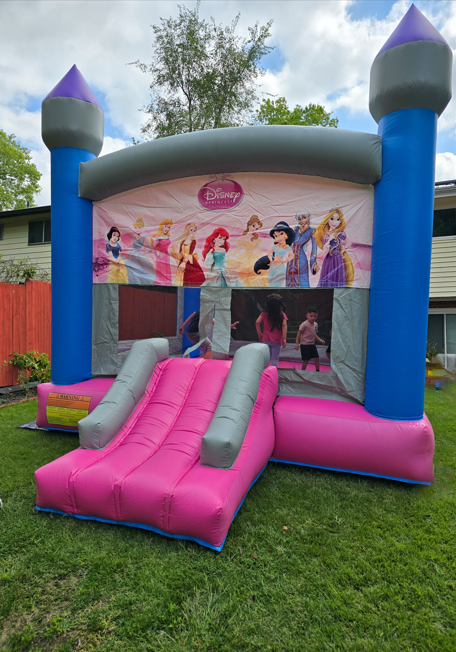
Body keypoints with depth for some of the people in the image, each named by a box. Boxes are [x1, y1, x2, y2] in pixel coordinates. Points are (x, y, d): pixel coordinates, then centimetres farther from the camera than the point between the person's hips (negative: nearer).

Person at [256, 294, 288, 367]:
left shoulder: (264, 314, 2)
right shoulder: (282, 314, -3)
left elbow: (257, 322, -4)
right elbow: (284, 325, -12)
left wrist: (259, 333, 6)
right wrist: (284, 339, -12)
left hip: (266, 340, 3)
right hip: (277, 340, -2)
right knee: (275, 359, 3)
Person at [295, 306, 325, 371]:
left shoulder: (315, 324, 8)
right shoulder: (304, 324, -15)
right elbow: (299, 333, -13)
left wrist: (320, 340, 11)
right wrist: (297, 343, -16)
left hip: (312, 344, 7)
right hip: (305, 345, -7)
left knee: (316, 358, 9)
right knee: (306, 360, -2)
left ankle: (317, 371, 24)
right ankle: (302, 371, 16)